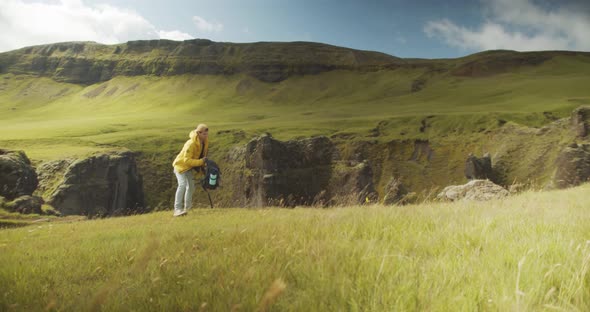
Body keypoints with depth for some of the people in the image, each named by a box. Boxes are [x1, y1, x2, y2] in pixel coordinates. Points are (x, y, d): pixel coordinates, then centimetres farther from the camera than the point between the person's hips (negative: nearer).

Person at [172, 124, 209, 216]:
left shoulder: (205, 142, -9)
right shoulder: (191, 144, -33)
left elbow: (203, 154, 8)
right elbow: (187, 160, -34)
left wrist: (201, 167, 3)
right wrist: (200, 162, -36)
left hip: (188, 167, 8)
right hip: (181, 165, -8)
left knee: (191, 186, 15)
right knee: (182, 184, -24)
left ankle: (187, 207, 35)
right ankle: (177, 209, -27)